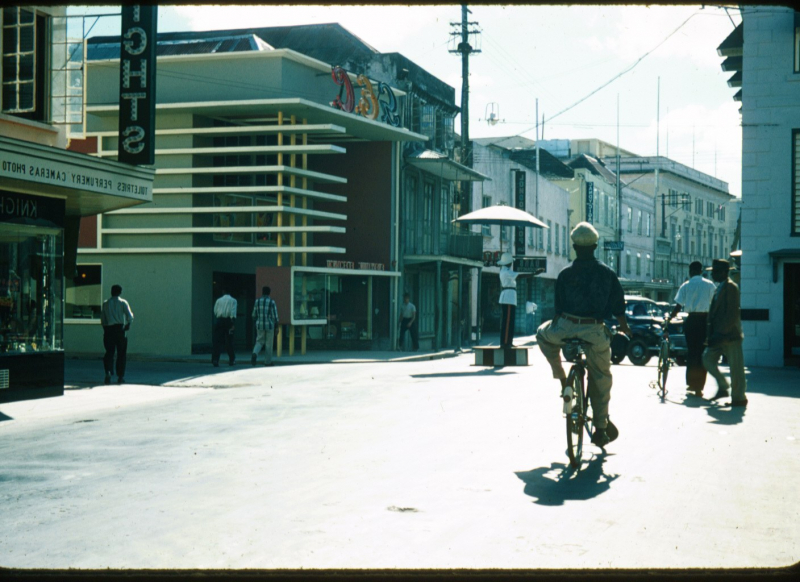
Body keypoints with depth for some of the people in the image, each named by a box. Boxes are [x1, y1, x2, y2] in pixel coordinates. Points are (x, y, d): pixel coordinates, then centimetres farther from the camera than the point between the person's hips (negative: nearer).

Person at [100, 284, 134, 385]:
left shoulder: (105, 303, 7)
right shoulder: (123, 302, -1)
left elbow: (102, 319, 8)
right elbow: (130, 316, -10)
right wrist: (128, 324, 8)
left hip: (108, 329, 2)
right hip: (120, 329, -2)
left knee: (109, 352, 7)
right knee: (121, 353, 7)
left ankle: (108, 372, -16)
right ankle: (120, 376, 7)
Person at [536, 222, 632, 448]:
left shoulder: (565, 274, 1)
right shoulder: (607, 273, 4)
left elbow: (558, 308, 4)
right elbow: (618, 307, 9)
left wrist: (556, 327, 20)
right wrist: (624, 328, 25)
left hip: (567, 327, -1)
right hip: (596, 333, 1)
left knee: (543, 334, 32)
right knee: (600, 379, 16)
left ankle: (561, 378, 22)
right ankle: (601, 428, 21)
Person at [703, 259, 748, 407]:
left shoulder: (730, 287, -12)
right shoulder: (719, 288, 16)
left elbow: (733, 314, -18)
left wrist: (721, 334, -21)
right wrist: (711, 334, 14)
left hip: (729, 335, -9)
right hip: (719, 335, 9)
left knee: (735, 366, -2)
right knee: (708, 359, 7)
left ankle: (739, 397, 6)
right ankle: (722, 387, 17)